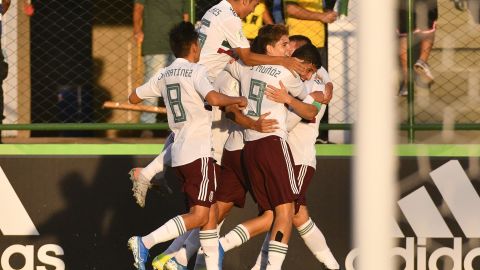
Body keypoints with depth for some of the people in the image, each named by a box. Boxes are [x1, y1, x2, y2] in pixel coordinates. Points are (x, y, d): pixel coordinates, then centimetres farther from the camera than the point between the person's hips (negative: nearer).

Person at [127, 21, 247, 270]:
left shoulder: (163, 76, 11)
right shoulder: (196, 71, -9)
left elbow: (134, 97, 21)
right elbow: (213, 98, -26)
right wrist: (237, 100, -8)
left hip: (178, 154, 8)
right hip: (198, 153, -8)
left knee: (210, 213, 13)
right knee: (199, 216, -11)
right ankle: (145, 243, -21)